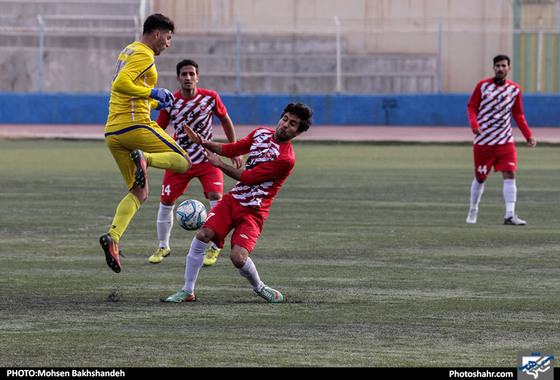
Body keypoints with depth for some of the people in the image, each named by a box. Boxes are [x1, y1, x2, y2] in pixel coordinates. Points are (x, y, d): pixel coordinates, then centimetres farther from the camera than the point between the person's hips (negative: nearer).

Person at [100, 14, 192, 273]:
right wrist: (153, 93, -13)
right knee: (184, 163, -1)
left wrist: (156, 103, 23)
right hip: (135, 124, -9)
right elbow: (121, 84, -21)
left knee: (139, 193, 10)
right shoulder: (143, 55, -7)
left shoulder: (128, 52, 24)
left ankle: (112, 237, -11)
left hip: (112, 133, 9)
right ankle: (144, 159, -25)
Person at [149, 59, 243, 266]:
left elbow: (225, 120, 7)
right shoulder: (170, 102, -9)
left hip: (207, 159, -1)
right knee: (166, 202, -1)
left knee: (216, 199, -18)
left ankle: (213, 248, -1)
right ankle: (163, 247, 21)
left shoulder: (210, 97, -9)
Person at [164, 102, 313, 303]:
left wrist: (220, 164, -8)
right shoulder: (261, 133, 6)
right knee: (202, 235, -14)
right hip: (233, 198, 6)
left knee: (238, 257, -22)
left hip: (253, 211, -6)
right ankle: (187, 291, -2)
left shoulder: (286, 159, -18)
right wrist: (204, 142, 0)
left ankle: (258, 287, 11)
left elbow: (248, 178, -16)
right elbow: (232, 149, 15)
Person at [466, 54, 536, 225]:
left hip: (505, 141, 2)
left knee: (510, 175, -12)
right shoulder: (483, 85, -2)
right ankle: (473, 210, 29)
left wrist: (528, 135, 3)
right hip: (483, 140, -2)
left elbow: (518, 115, 13)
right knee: (480, 178, 7)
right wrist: (474, 124, -18)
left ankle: (510, 215, -15)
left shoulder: (514, 89, 6)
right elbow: (471, 107, 1)